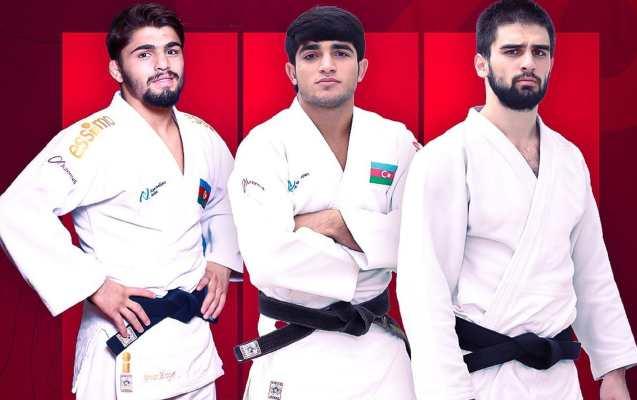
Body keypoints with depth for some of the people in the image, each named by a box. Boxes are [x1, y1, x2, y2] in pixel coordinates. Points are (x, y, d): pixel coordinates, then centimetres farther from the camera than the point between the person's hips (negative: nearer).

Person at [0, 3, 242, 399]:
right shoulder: (91, 141, -15)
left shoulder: (205, 139, 6)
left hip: (196, 340, 6)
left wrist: (221, 260, 7)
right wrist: (93, 286, -22)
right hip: (124, 347, -6)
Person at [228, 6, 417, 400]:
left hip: (379, 345, 3)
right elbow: (268, 260, -22)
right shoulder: (265, 145, -11)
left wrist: (333, 222, -16)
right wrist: (369, 249, -13)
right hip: (294, 350, -3)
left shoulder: (396, 141, 0)